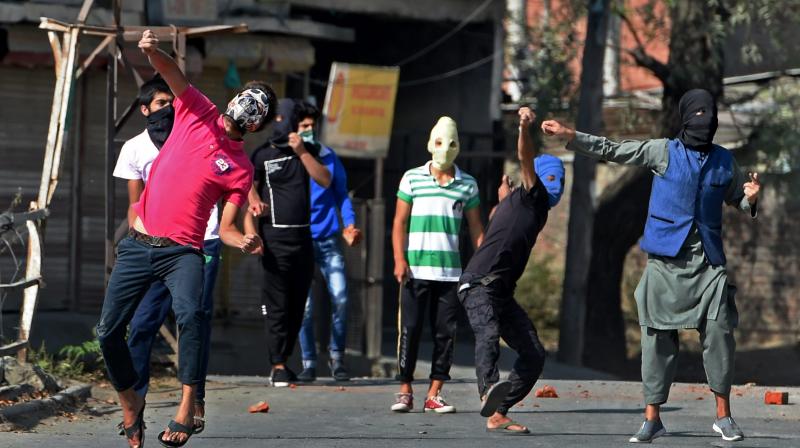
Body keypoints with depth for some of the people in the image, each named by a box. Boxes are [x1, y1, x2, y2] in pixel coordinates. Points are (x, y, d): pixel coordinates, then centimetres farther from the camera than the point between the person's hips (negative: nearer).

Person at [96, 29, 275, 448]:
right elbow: (173, 74, -8)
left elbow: (226, 229, 3)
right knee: (108, 331, 1)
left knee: (190, 314, -31)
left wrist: (245, 241, -19)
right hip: (138, 243, 2)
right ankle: (130, 403, 24)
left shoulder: (241, 169, 4)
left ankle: (187, 408, -29)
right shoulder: (196, 113, 7)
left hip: (182, 251, -2)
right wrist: (153, 51, -30)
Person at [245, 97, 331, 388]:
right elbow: (248, 189, -2)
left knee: (297, 304, 8)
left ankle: (284, 359, 17)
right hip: (276, 238, -5)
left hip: (303, 236, 5)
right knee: (277, 304, -7)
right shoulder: (263, 155, 1)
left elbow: (325, 181, 0)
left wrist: (302, 153, -9)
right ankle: (278, 366, -5)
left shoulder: (307, 151, 12)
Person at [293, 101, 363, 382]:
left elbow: (341, 194, 15)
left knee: (340, 298, -8)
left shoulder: (328, 157, 8)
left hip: (328, 240, 2)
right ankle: (308, 363, 6)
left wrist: (349, 225, 1)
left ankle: (337, 357, 8)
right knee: (304, 305, -4)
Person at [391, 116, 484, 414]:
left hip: (450, 271, 2)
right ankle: (405, 391, 4)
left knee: (445, 332, 1)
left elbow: (476, 229, 12)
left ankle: (434, 394, 5)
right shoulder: (412, 179, 4)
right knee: (409, 329, -3)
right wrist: (400, 259, -7)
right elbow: (399, 222, 4)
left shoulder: (467, 185, 9)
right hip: (415, 269, -2)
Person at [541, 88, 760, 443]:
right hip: (667, 258, -1)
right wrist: (570, 136, -5)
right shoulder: (664, 152, 4)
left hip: (708, 261, 1)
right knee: (658, 336, -1)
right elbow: (613, 150, 3)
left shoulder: (724, 161, 11)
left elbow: (738, 200, 23)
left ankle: (723, 415, 2)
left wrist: (750, 199, -1)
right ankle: (652, 418, 5)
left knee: (719, 331, -8)